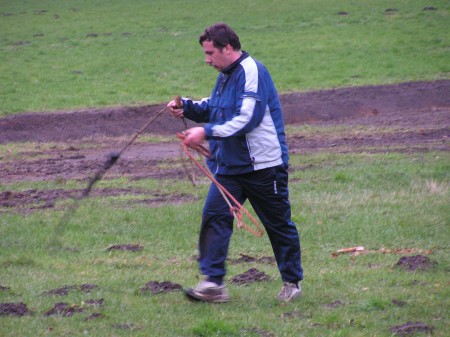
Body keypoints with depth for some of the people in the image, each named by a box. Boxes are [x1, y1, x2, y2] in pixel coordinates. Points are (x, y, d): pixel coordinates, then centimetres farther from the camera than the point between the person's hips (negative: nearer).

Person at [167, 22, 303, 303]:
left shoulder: (252, 72, -17)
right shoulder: (226, 75, 13)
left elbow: (247, 119, -26)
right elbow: (214, 108, 27)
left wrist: (207, 132, -26)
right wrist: (187, 107, 8)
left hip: (263, 165, -8)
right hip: (230, 165, 8)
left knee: (279, 225, 6)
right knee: (215, 214, -9)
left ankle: (292, 283, 20)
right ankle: (213, 282, -12)